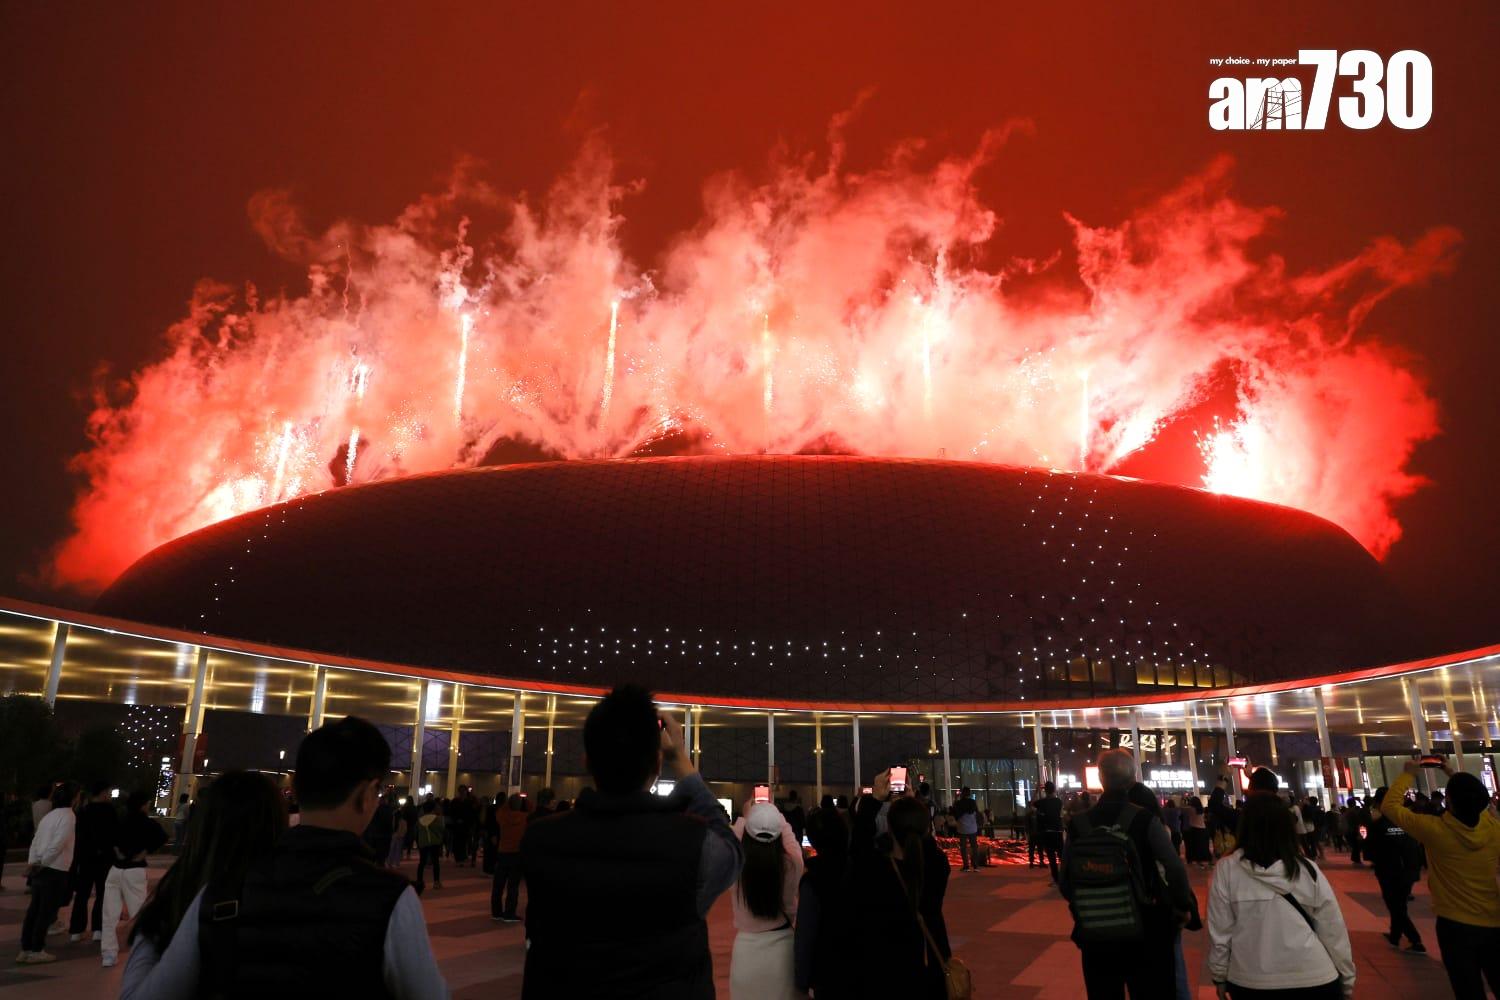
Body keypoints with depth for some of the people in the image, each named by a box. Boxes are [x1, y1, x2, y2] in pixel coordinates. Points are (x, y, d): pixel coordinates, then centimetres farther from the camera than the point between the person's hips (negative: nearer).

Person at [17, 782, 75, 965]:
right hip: (54, 870, -8)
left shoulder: (49, 815, 15)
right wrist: (42, 863, -10)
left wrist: (32, 863, 5)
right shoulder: (68, 815, -11)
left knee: (34, 909, 12)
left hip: (41, 869, 8)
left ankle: (26, 949, 16)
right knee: (46, 911, 0)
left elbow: (36, 841, 11)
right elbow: (58, 843, -20)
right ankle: (36, 951, 4)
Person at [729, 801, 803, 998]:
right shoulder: (791, 864, -17)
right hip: (783, 945, 0)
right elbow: (791, 841, 6)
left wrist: (744, 818, 21)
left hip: (746, 947, 0)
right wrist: (778, 817, 20)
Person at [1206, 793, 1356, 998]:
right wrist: (1347, 979, 13)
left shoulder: (1227, 869, -10)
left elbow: (1219, 931, -6)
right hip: (1313, 980, 1)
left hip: (1250, 982, -1)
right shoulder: (1307, 870, -7)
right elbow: (1333, 931, -1)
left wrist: (1219, 976, 7)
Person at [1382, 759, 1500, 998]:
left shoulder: (1435, 829, -20)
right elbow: (1476, 800, 13)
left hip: (1455, 925, -3)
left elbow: (1390, 805, -8)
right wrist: (1454, 775, 18)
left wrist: (1409, 774, 3)